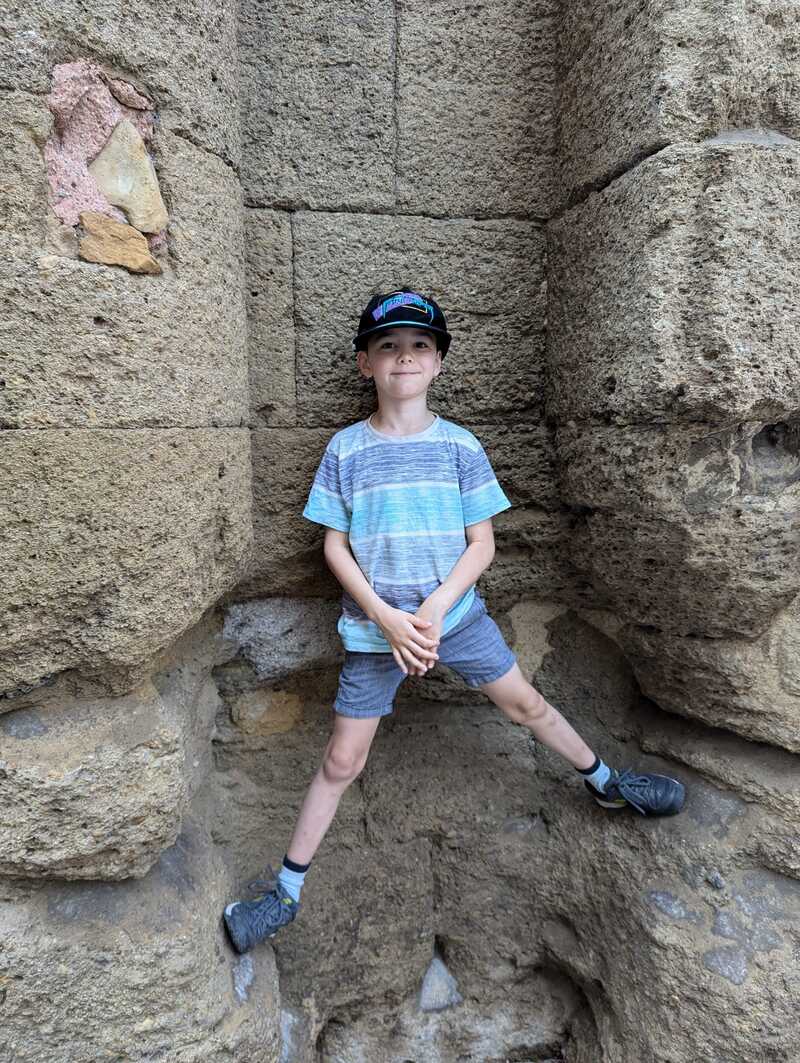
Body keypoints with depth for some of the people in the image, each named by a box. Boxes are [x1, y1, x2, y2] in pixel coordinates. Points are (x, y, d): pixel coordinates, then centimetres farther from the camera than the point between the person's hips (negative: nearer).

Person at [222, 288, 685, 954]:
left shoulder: (460, 445, -4)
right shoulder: (347, 449, -5)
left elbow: (482, 545, -3)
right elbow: (335, 546, -3)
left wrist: (433, 611, -15)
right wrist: (387, 618, -14)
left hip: (455, 612, 1)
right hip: (374, 627, -1)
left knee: (527, 704, 14)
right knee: (343, 760, 5)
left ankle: (605, 783, 42)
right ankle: (287, 890, 23)